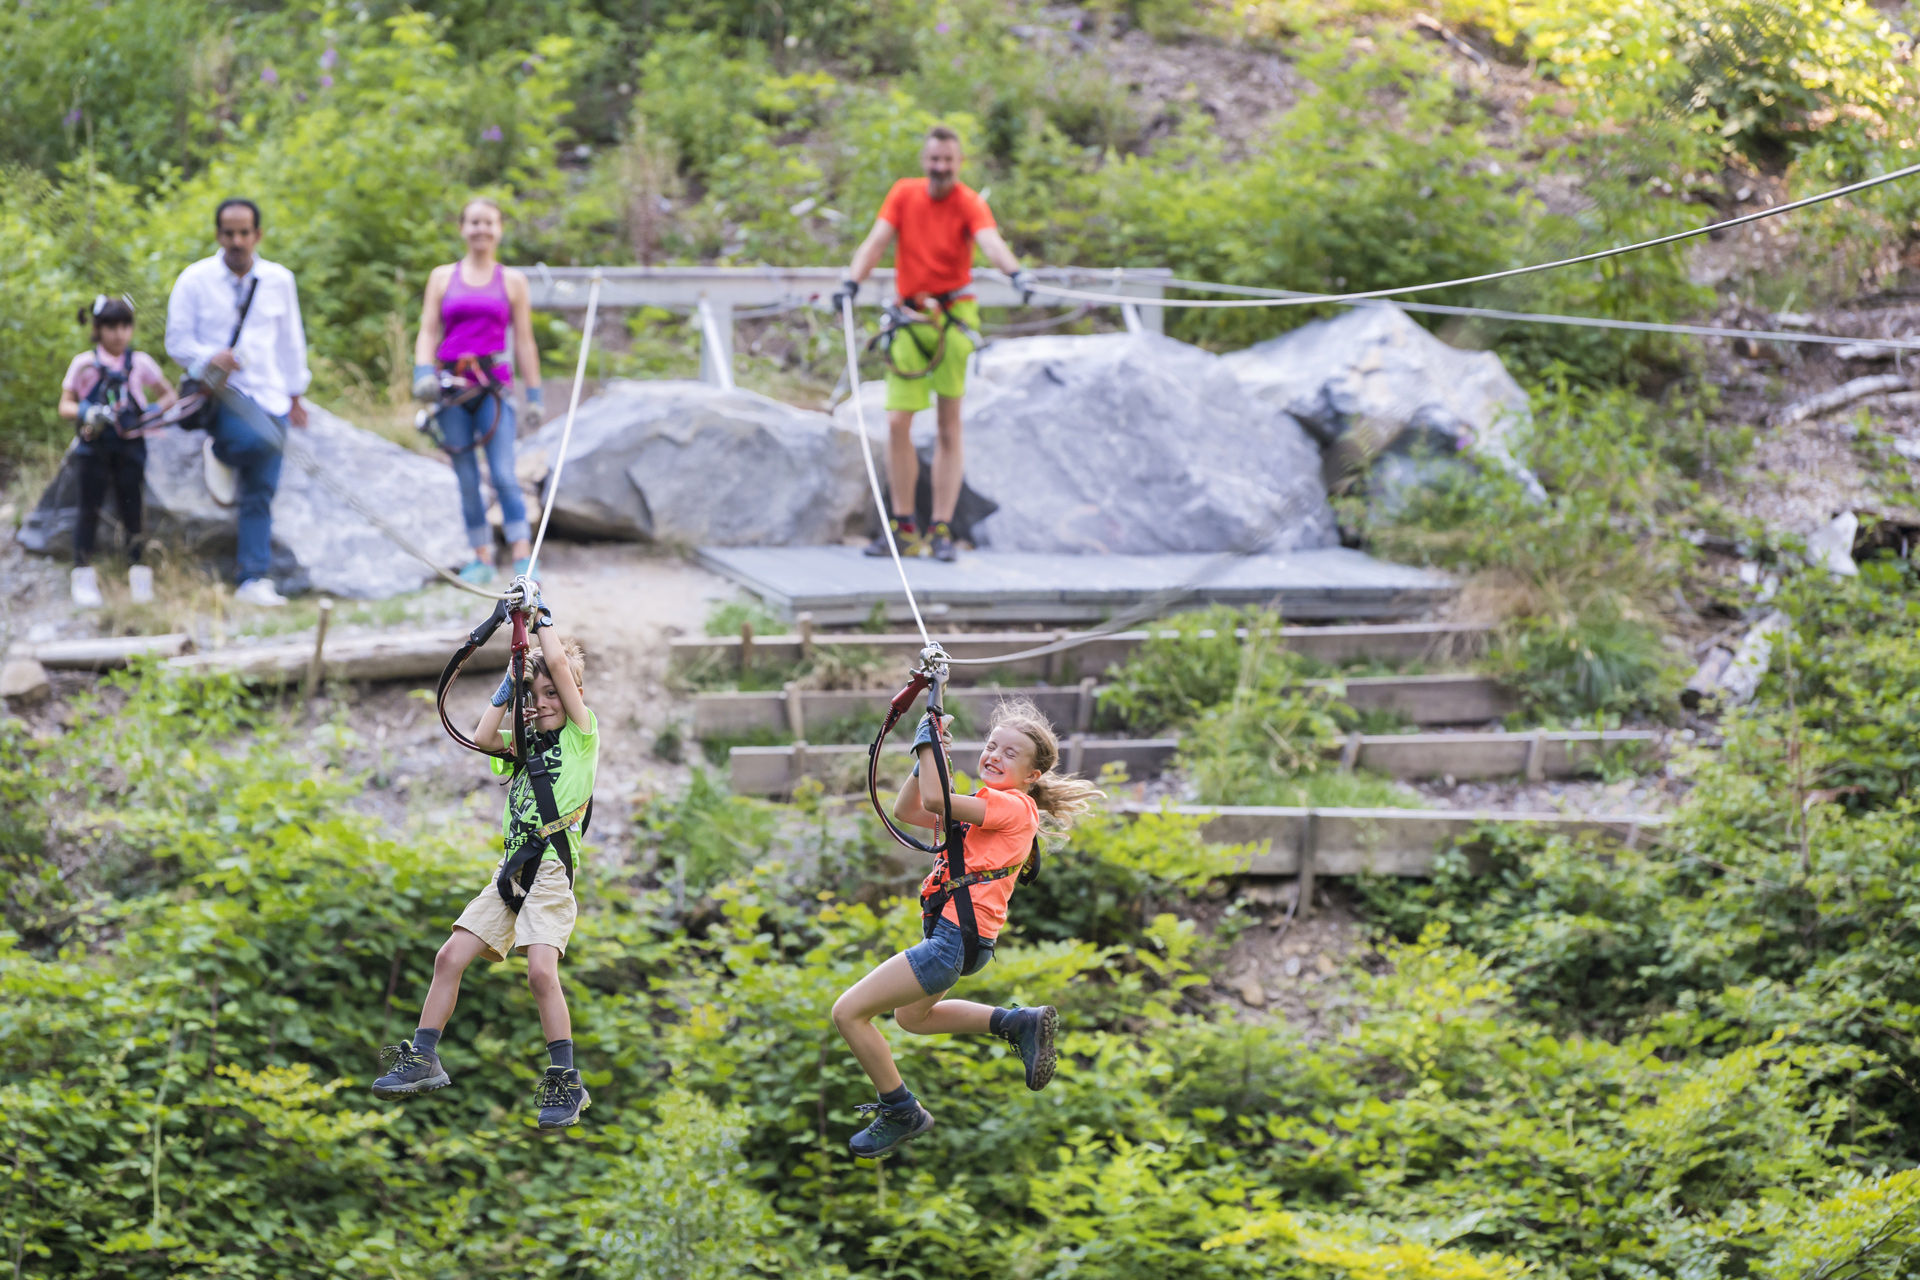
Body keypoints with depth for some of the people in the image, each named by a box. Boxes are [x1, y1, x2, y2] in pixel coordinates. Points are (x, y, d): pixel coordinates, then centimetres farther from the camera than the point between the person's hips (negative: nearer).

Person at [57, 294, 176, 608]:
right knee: (90, 508, -2)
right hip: (94, 444, -1)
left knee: (130, 506, 2)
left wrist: (153, 412, -6)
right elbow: (65, 406, 0)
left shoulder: (140, 363, 4)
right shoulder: (84, 364, -1)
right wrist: (85, 413, -20)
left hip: (130, 444, 1)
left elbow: (168, 395, 14)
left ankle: (138, 574, 10)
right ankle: (83, 576, 2)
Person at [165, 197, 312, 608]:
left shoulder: (279, 281, 8)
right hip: (220, 390, -4)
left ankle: (253, 581, 4)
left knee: (260, 495, 0)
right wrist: (211, 358, -18)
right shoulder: (195, 280, -1)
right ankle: (220, 453, 0)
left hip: (268, 395, 4)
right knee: (262, 439, -34)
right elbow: (178, 341, 1)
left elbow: (290, 341, 18)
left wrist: (295, 394, 18)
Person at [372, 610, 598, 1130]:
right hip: (512, 867, 7)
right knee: (450, 957, 0)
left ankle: (566, 1082, -15)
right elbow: (482, 737, 1)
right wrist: (511, 681, 6)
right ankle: (423, 1059, 9)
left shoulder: (583, 732, 2)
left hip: (552, 867, -7)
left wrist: (542, 618, 6)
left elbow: (559, 664, -7)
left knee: (541, 970, -22)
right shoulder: (525, 740, 20)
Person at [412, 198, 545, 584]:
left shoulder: (512, 281, 10)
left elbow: (524, 342, 10)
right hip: (451, 387, 2)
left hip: (494, 385, -2)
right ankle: (482, 559, 8)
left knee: (504, 475, -13)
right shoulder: (443, 277, 12)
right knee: (466, 481, 2)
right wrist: (423, 374, -9)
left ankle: (522, 557, -13)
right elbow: (428, 332, 8)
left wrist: (533, 395, 6)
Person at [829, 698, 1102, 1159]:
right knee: (910, 1016, 34)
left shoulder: (1013, 806, -12)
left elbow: (935, 800, -25)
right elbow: (907, 810, 17)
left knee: (848, 1012, -8)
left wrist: (929, 742, -14)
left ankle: (901, 1113, 7)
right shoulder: (985, 807, 17)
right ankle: (1020, 1024, 26)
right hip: (953, 933, 11)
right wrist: (926, 754, 6)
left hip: (956, 941, -11)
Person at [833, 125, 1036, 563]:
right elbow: (876, 242, -4)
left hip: (953, 317, -3)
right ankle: (904, 529, 7)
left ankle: (942, 530, 4)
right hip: (910, 318, 3)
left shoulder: (969, 203, -7)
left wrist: (1015, 272, -45)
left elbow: (990, 241, -25)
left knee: (948, 428, 0)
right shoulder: (904, 194, 3)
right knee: (897, 423, -2)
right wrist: (851, 283, -20)